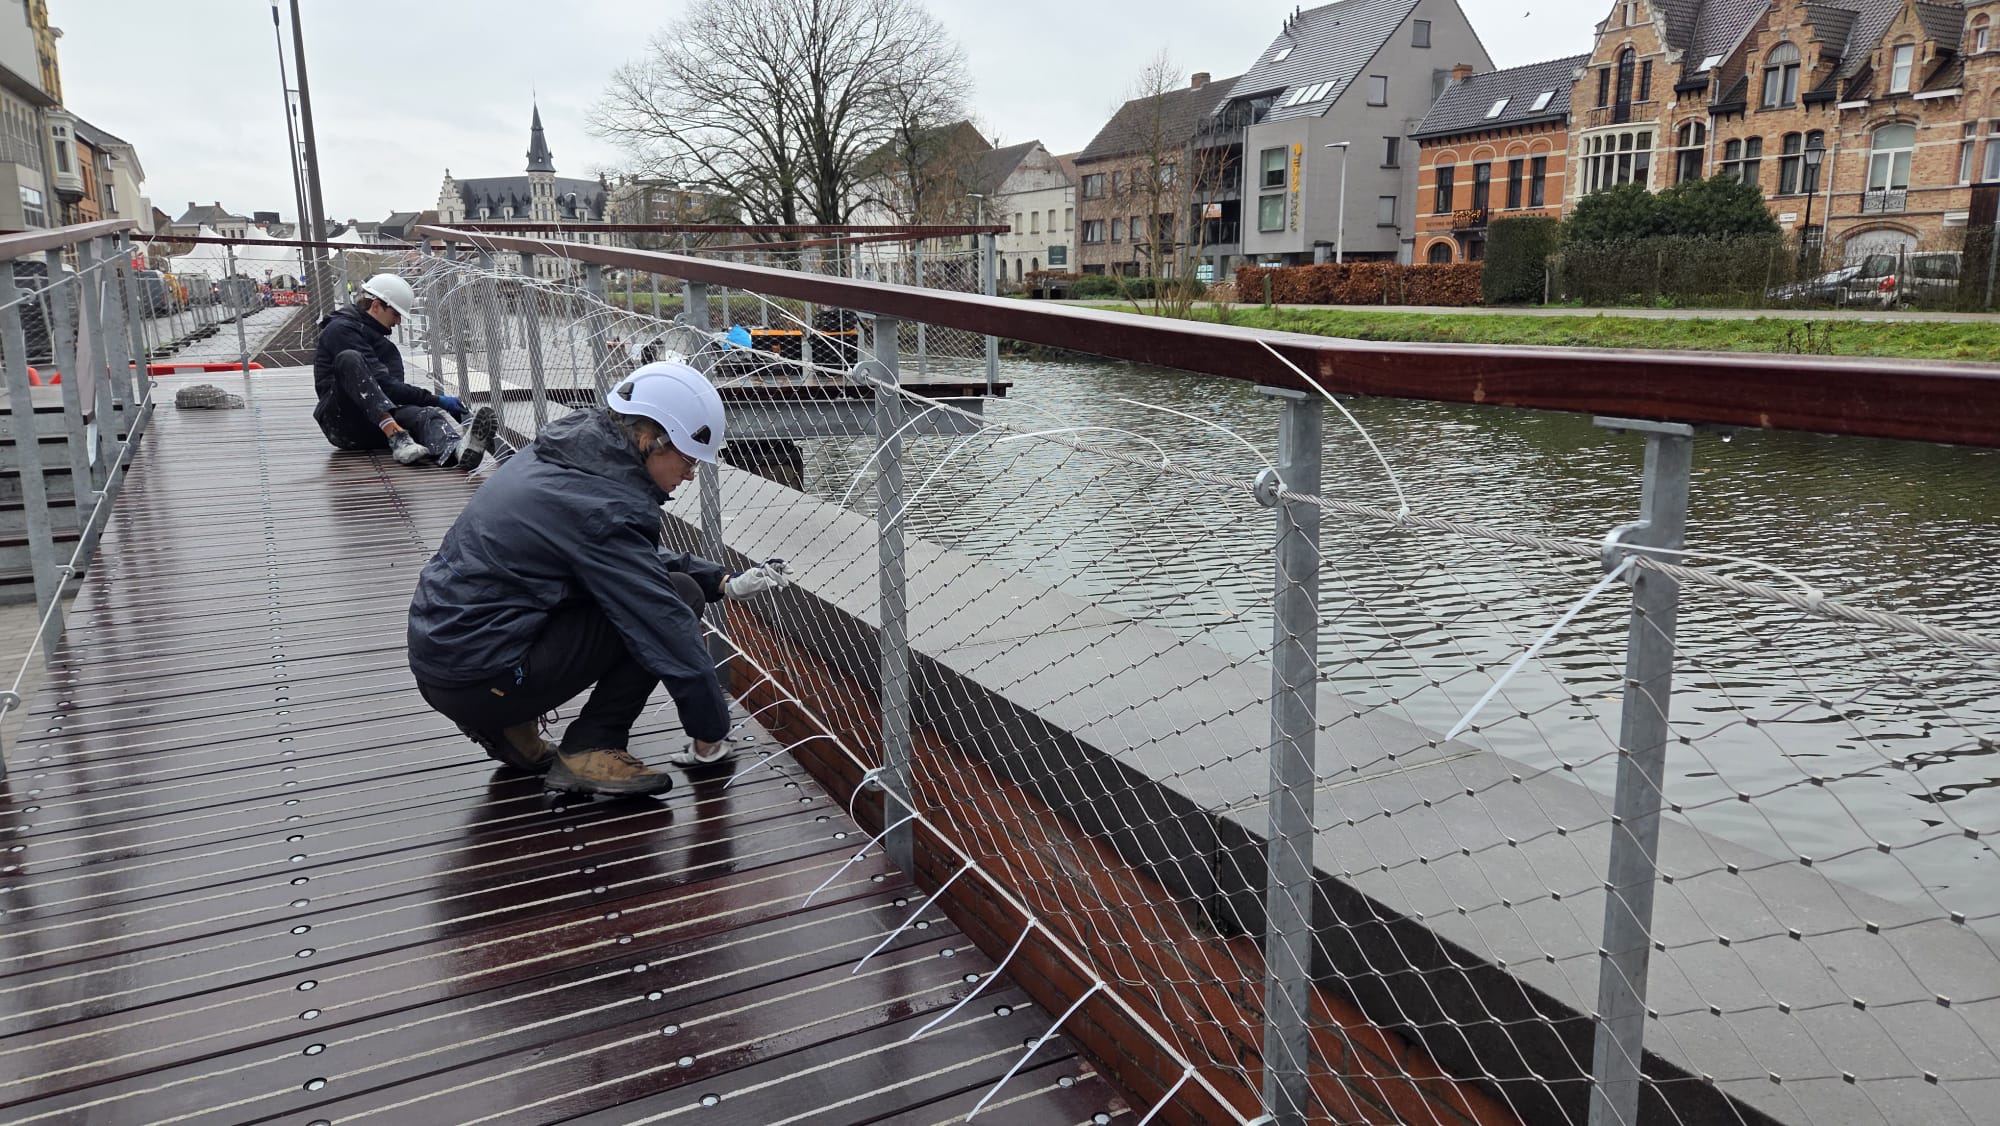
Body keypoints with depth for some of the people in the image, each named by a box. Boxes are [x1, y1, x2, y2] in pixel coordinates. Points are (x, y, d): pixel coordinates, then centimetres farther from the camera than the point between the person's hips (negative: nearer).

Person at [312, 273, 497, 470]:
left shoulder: (386, 346, 25)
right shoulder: (341, 329, -2)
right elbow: (383, 383, -12)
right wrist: (436, 400, -13)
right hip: (341, 422, -5)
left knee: (427, 414, -25)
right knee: (349, 358, -28)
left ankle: (459, 449, -63)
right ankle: (397, 437, -45)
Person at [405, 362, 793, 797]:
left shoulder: (566, 452, 7)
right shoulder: (605, 508, -21)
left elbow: (644, 561, 20)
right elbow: (669, 630, -17)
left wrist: (724, 582, 13)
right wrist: (709, 732, -7)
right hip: (482, 680, -9)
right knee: (677, 596, -10)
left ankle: (508, 729, 15)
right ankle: (591, 750, -5)